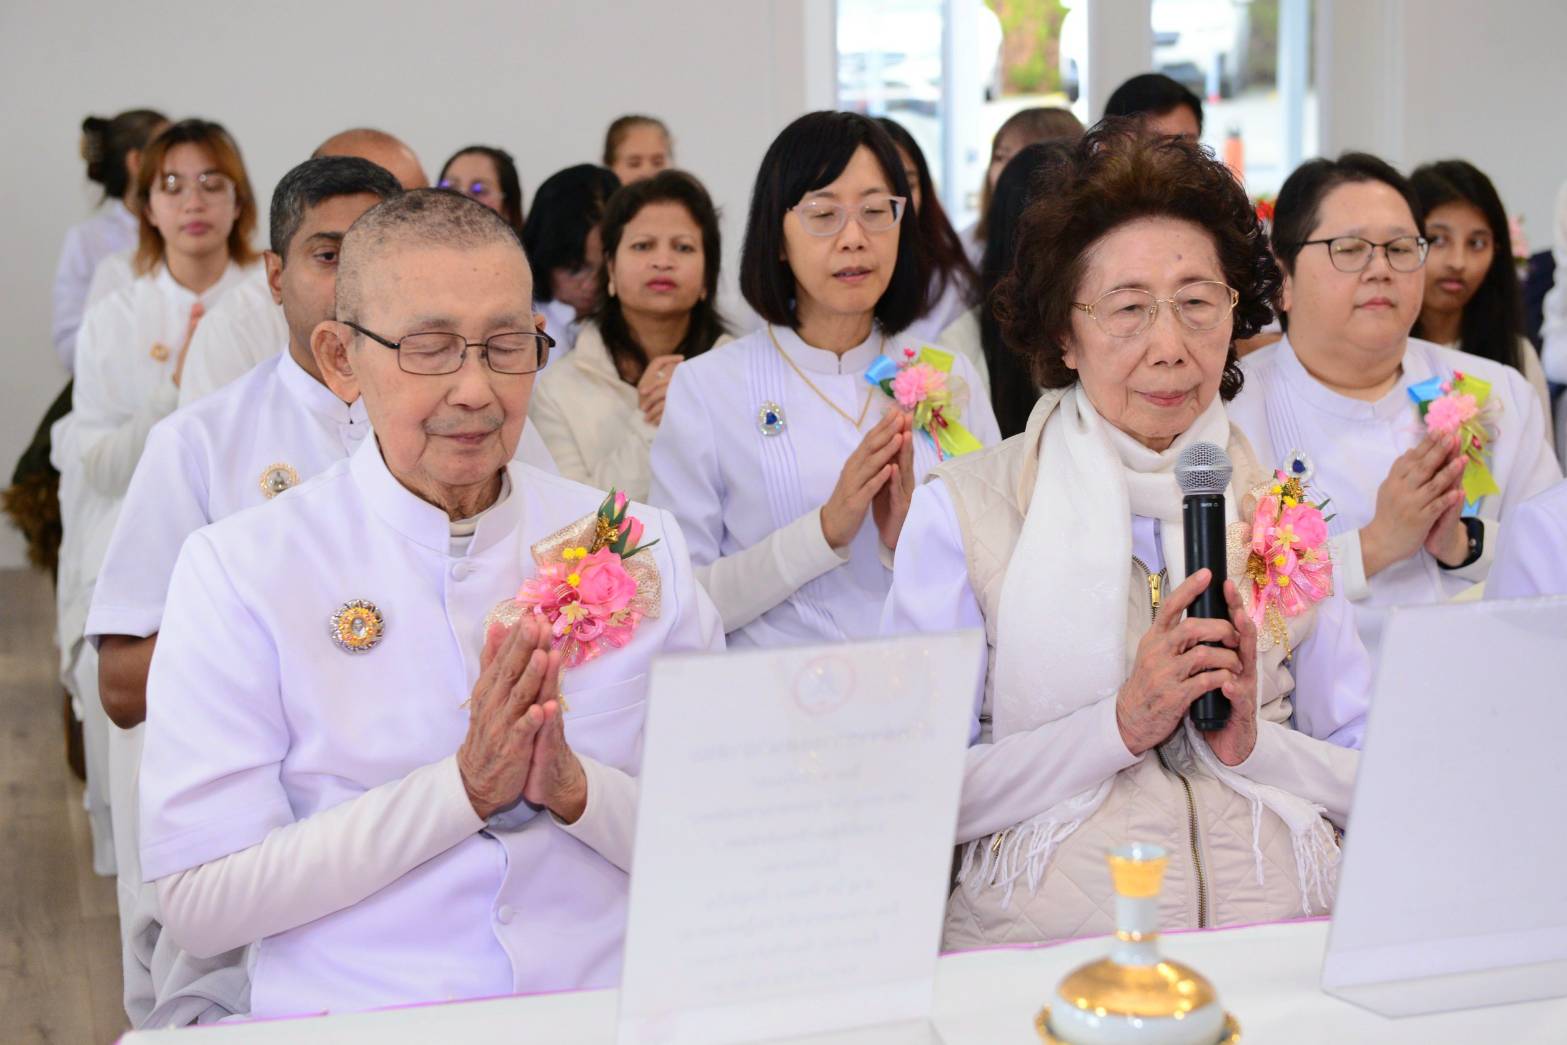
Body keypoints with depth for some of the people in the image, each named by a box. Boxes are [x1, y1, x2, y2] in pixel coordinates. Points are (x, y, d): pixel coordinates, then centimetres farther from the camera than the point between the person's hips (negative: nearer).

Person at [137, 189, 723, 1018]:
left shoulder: (638, 549, 7)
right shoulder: (238, 570, -1)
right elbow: (199, 904, -8)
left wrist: (575, 786, -11)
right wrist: (463, 788, -13)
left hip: (610, 1010, 3)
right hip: (357, 1015, -2)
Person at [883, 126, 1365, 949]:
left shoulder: (1285, 511, 15)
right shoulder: (961, 510, 5)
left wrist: (1251, 741, -4)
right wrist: (1122, 723, -11)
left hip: (1277, 940, 3)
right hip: (1042, 944, -2)